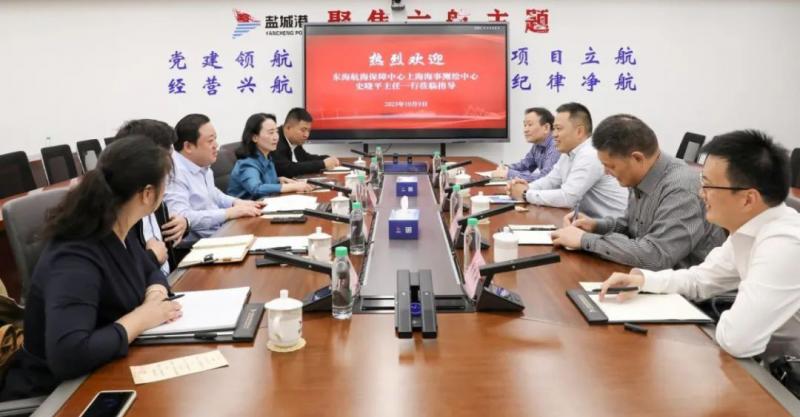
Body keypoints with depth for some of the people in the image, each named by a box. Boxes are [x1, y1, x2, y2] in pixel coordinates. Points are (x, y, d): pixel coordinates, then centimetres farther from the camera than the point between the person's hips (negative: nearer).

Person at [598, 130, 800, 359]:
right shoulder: (749, 229, 0)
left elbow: (737, 340, -34)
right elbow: (700, 280, 13)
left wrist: (725, 323, -12)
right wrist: (641, 279, -3)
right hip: (768, 361, 7)